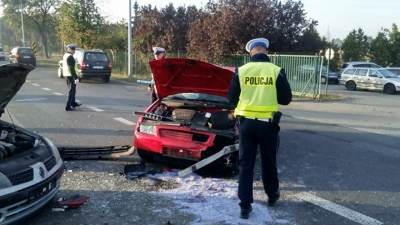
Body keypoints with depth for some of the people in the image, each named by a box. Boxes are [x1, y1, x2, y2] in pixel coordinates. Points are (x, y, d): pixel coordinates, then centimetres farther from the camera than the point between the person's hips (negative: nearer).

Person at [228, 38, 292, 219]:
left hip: (246, 122, 0)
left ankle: (245, 205, 6)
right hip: (267, 123, 0)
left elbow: (232, 98, 4)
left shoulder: (241, 71, -2)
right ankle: (272, 195, 36)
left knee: (245, 164, 7)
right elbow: (286, 99, 1)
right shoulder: (276, 71, -6)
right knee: (268, 161, 18)